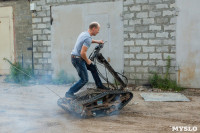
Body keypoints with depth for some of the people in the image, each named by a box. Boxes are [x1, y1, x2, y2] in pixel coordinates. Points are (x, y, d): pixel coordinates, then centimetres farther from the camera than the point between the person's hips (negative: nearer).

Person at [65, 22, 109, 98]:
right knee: (84, 79, -3)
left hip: (75, 57, 10)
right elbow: (82, 53, -27)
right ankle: (69, 93, 0)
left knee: (93, 68, 21)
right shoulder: (88, 38, -22)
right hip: (78, 59, -10)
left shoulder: (83, 33, 8)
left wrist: (97, 41, 28)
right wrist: (87, 61, -10)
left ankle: (99, 85, 32)